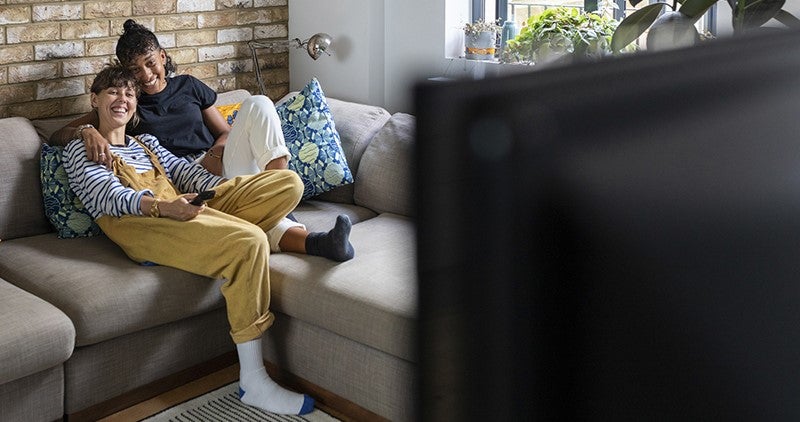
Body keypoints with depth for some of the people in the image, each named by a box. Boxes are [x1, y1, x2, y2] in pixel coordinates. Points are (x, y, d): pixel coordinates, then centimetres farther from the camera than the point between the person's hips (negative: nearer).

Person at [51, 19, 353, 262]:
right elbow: (56, 136, 6)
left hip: (219, 168, 4)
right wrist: (86, 131, -19)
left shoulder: (188, 86, 19)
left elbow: (226, 132, 22)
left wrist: (215, 153, -3)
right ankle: (313, 242, -57)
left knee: (257, 104, -22)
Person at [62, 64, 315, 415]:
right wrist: (162, 206, -25)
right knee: (249, 241, -34)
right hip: (137, 222, -6)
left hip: (184, 208, 7)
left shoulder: (148, 143, 36)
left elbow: (185, 171, 19)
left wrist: (224, 191, -3)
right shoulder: (79, 150, 17)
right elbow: (110, 196, -4)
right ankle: (253, 383, -33)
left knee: (289, 182, -8)